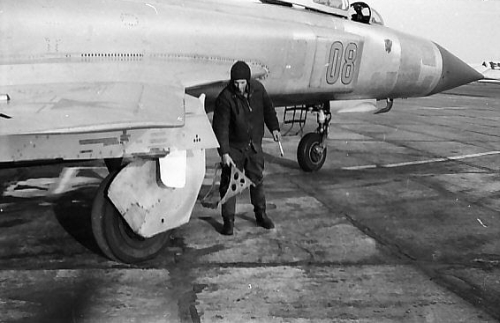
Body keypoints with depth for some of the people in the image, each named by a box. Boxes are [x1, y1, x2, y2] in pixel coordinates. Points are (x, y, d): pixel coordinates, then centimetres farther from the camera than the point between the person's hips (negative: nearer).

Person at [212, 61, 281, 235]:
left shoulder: (258, 88, -7)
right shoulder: (225, 98, -21)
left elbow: (268, 108, 13)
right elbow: (221, 127, -21)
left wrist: (274, 128, 15)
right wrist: (224, 153, -26)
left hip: (254, 145, 4)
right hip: (234, 147, -4)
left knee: (257, 180, 14)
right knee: (229, 183, -3)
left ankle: (261, 215, 30)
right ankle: (228, 220, 8)